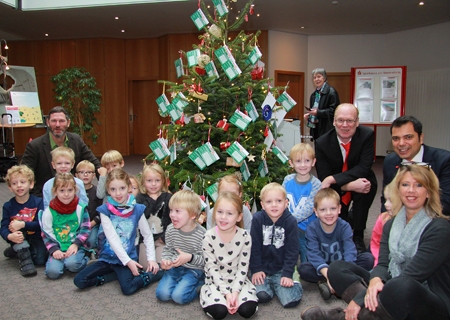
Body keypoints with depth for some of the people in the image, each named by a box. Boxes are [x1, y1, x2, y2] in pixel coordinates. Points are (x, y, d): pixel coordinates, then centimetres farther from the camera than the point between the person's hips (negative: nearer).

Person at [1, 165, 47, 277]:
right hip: (18, 239, 1)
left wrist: (23, 224, -32)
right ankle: (24, 258, -20)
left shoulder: (38, 202, -9)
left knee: (40, 260, -23)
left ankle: (17, 250, 7)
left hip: (36, 239, 0)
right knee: (16, 228, -30)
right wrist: (9, 236, -35)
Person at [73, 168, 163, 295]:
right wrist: (128, 261, -18)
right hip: (107, 257, 2)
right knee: (79, 280, -14)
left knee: (128, 288, -27)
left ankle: (149, 275, 0)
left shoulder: (137, 209, -4)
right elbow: (112, 238, -13)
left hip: (128, 258, -2)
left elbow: (147, 235, 3)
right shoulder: (105, 210, -6)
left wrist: (151, 258, -6)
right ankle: (118, 275, -2)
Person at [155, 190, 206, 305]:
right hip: (175, 267, 4)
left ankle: (198, 284, 4)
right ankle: (180, 282, 11)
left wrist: (190, 257, -27)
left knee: (179, 296, -22)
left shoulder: (201, 234, -19)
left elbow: (206, 260, -12)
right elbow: (168, 249, 9)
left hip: (193, 269, -4)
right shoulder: (171, 229, -6)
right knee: (162, 294, -15)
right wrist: (166, 260, -12)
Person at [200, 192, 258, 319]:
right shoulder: (209, 237, -15)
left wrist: (235, 291, -18)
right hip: (216, 281, -1)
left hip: (238, 280, 1)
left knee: (248, 310, -20)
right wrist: (226, 292, -19)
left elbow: (243, 267, -8)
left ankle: (233, 298, 9)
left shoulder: (245, 236, -12)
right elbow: (211, 268, -12)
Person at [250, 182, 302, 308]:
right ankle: (268, 284, 9)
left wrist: (287, 274, -9)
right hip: (262, 268, 0)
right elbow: (254, 246, -4)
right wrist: (256, 269, -7)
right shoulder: (257, 219, -8)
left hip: (281, 269, 0)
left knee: (291, 301, -15)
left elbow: (292, 250, -5)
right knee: (262, 296, -23)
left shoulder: (290, 221, -8)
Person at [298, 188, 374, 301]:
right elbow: (314, 254, -23)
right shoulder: (312, 228, -14)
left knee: (368, 258, -23)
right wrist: (327, 273, -40)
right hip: (322, 267, -1)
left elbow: (350, 252, -23)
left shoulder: (344, 227, -12)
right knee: (302, 268, -29)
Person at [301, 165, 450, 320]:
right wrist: (375, 281, -28)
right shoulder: (391, 224, 8)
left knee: (401, 287, -40)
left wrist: (360, 299, -25)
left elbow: (411, 276, -20)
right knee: (337, 268, -7)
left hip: (434, 305, -6)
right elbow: (383, 264, -2)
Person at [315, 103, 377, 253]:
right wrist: (349, 186, -36)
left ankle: (357, 237, -16)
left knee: (369, 183, -33)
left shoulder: (367, 135, -19)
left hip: (360, 183, -1)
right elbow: (324, 178, -18)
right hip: (336, 190, 1)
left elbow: (364, 168, -26)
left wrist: (333, 179, -34)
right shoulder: (322, 143, -17)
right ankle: (347, 219, 32)